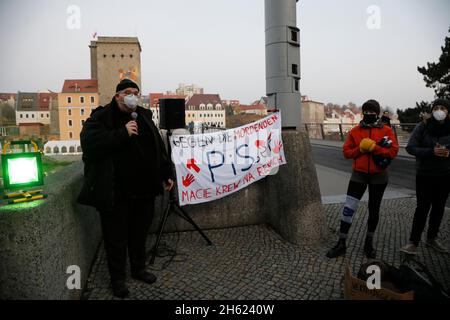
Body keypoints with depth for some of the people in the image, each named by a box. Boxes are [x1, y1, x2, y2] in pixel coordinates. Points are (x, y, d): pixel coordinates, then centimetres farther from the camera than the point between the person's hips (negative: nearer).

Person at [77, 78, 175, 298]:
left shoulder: (144, 117, 12)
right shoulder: (101, 117, -4)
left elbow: (158, 148, 15)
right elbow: (89, 143, -21)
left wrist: (166, 174, 13)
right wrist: (122, 133, -24)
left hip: (144, 189, 5)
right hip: (115, 193, -4)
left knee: (140, 233, 17)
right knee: (116, 236, 7)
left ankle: (138, 268, 37)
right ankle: (117, 278, 26)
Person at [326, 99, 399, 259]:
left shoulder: (386, 130, -1)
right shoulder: (355, 131, 2)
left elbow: (393, 150, -10)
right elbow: (347, 151, 0)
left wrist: (374, 147, -20)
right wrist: (361, 148, -17)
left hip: (379, 175, 0)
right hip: (359, 174, 0)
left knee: (374, 210, 12)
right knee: (349, 208, -6)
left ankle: (369, 243, 31)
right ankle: (341, 243, 6)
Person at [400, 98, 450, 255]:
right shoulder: (423, 126, -9)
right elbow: (410, 147, -13)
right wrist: (431, 151, -27)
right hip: (425, 175, -3)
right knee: (422, 208, -3)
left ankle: (432, 238, 30)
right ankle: (413, 242, 6)